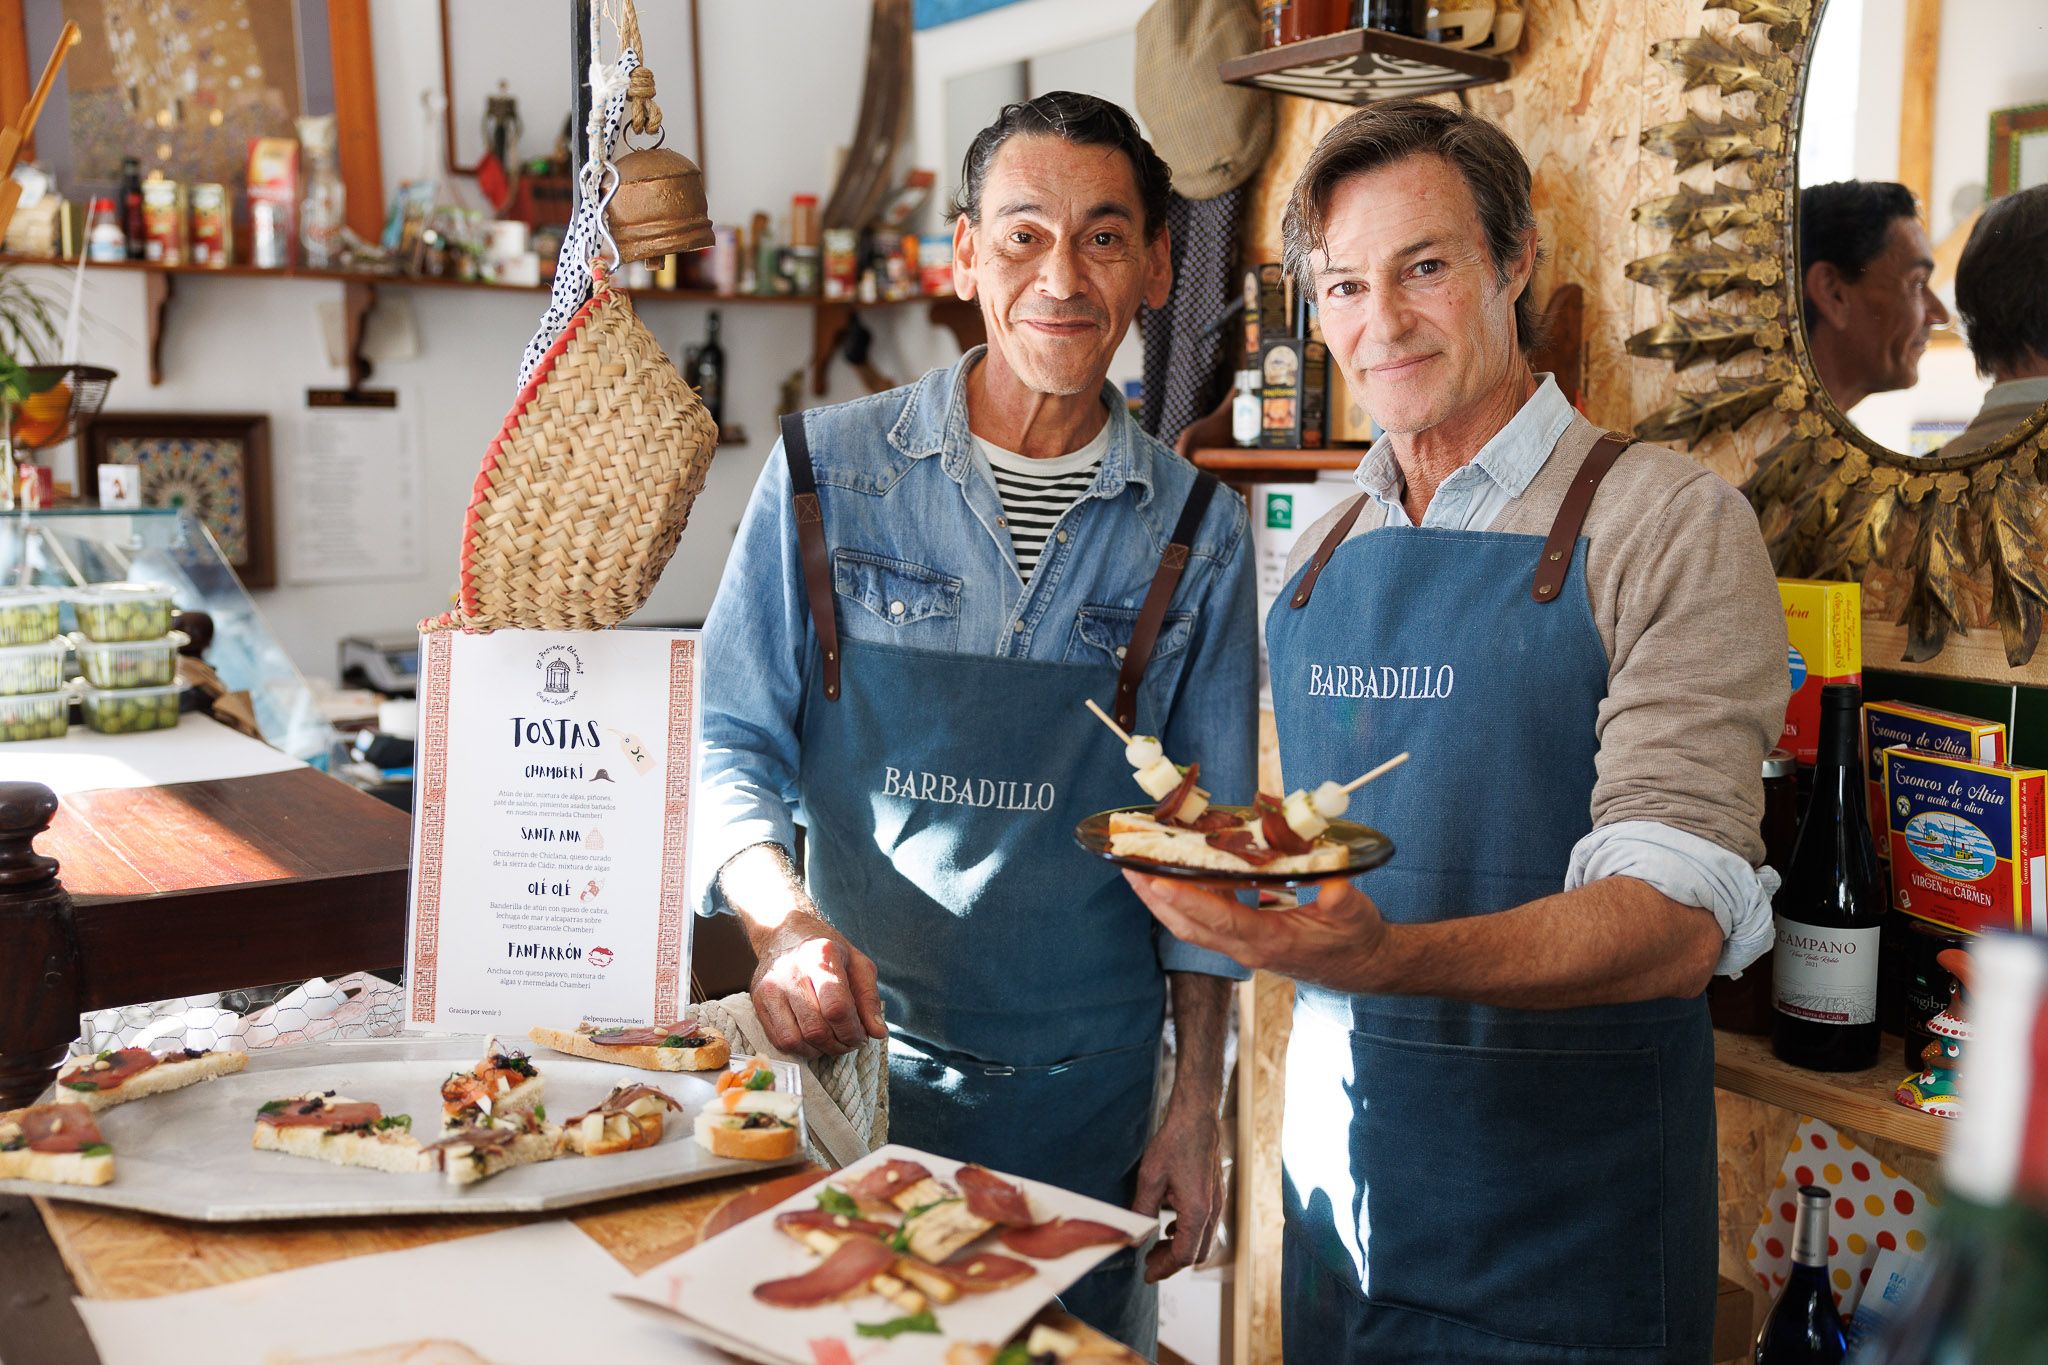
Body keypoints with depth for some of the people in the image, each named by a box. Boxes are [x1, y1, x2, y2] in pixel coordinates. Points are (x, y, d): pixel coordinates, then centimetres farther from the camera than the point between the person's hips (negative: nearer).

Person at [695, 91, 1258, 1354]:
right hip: (850, 1052, 0)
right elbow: (731, 743, -1)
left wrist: (1198, 1104, 4)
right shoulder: (828, 474, -5)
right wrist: (786, 921, -20)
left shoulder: (1198, 533, -1)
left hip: (1084, 1089, 1)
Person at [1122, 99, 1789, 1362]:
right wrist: (1222, 867, -3)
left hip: (1560, 1210, -5)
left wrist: (1389, 955, -36)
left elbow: (1680, 920, -21)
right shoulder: (1321, 559, 8)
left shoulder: (1671, 525, -11)